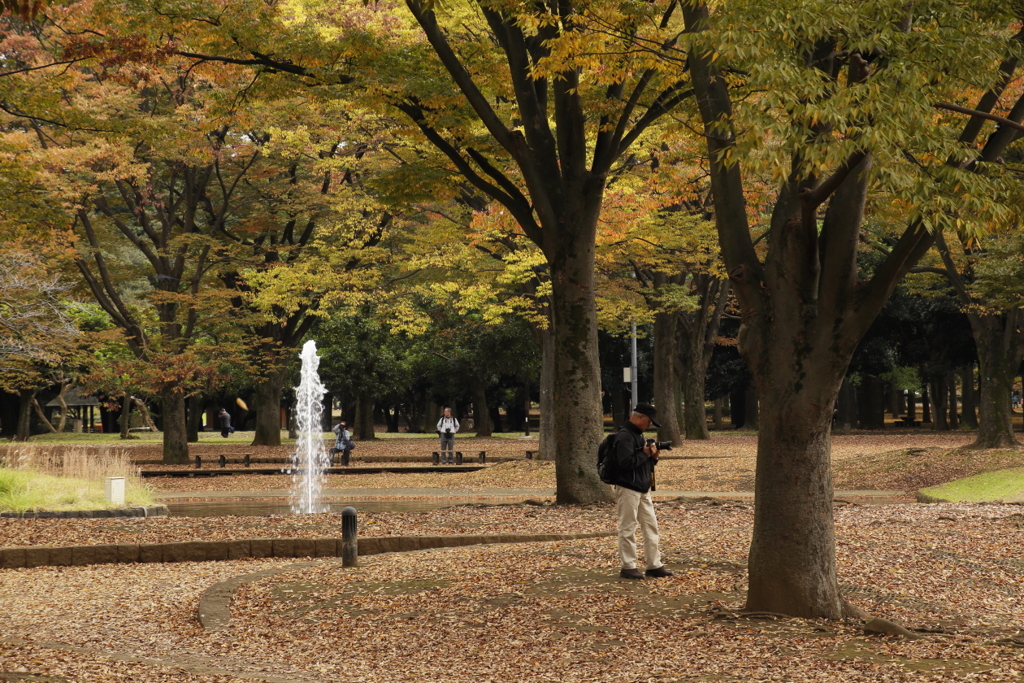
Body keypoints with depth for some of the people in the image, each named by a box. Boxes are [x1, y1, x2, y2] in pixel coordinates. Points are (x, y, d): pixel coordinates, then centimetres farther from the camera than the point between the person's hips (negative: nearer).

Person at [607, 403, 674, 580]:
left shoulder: (639, 435, 16)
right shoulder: (624, 436, -15)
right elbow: (625, 462, -26)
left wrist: (653, 457, 1)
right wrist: (645, 454, -15)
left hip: (643, 489, 10)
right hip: (628, 490, -10)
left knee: (651, 526, 10)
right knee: (628, 529, -2)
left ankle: (654, 565, 16)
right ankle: (628, 567, 4)